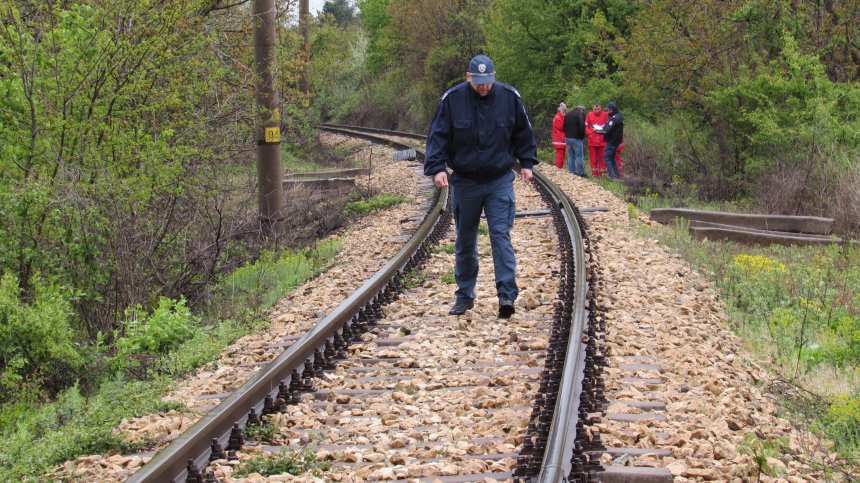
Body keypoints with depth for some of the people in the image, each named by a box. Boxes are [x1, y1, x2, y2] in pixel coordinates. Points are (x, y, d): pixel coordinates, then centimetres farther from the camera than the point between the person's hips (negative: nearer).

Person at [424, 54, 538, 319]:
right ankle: (464, 296, 20)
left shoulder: (509, 97, -3)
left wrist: (527, 162, 10)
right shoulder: (452, 99, -8)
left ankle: (507, 294, -13)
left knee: (501, 236, -10)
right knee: (465, 242, 9)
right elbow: (438, 136, -6)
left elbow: (523, 133, 10)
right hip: (465, 182, 1)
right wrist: (437, 167, -18)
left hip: (500, 181, 0)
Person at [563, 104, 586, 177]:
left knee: (570, 156, 12)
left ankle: (571, 172, 12)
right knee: (578, 156, -3)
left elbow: (564, 127, 18)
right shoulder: (581, 114, -9)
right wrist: (582, 135, -5)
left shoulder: (567, 115, 14)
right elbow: (582, 126, -19)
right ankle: (580, 173, -3)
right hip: (576, 138, -6)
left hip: (568, 138, 6)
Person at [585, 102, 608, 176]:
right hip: (592, 140, 1)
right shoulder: (589, 115, 3)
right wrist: (590, 133, -11)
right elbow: (586, 126, 5)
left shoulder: (605, 115, 2)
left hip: (602, 140, -1)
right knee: (593, 157, 4)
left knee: (602, 157, 3)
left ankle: (602, 172, 9)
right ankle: (594, 172, 10)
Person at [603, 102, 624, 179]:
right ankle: (618, 175, 18)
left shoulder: (614, 118, -20)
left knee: (607, 158, -5)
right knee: (612, 158, 18)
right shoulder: (619, 117, 12)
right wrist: (604, 127, 5)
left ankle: (612, 176, -11)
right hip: (616, 141, 10)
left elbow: (608, 131, -22)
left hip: (611, 141, -10)